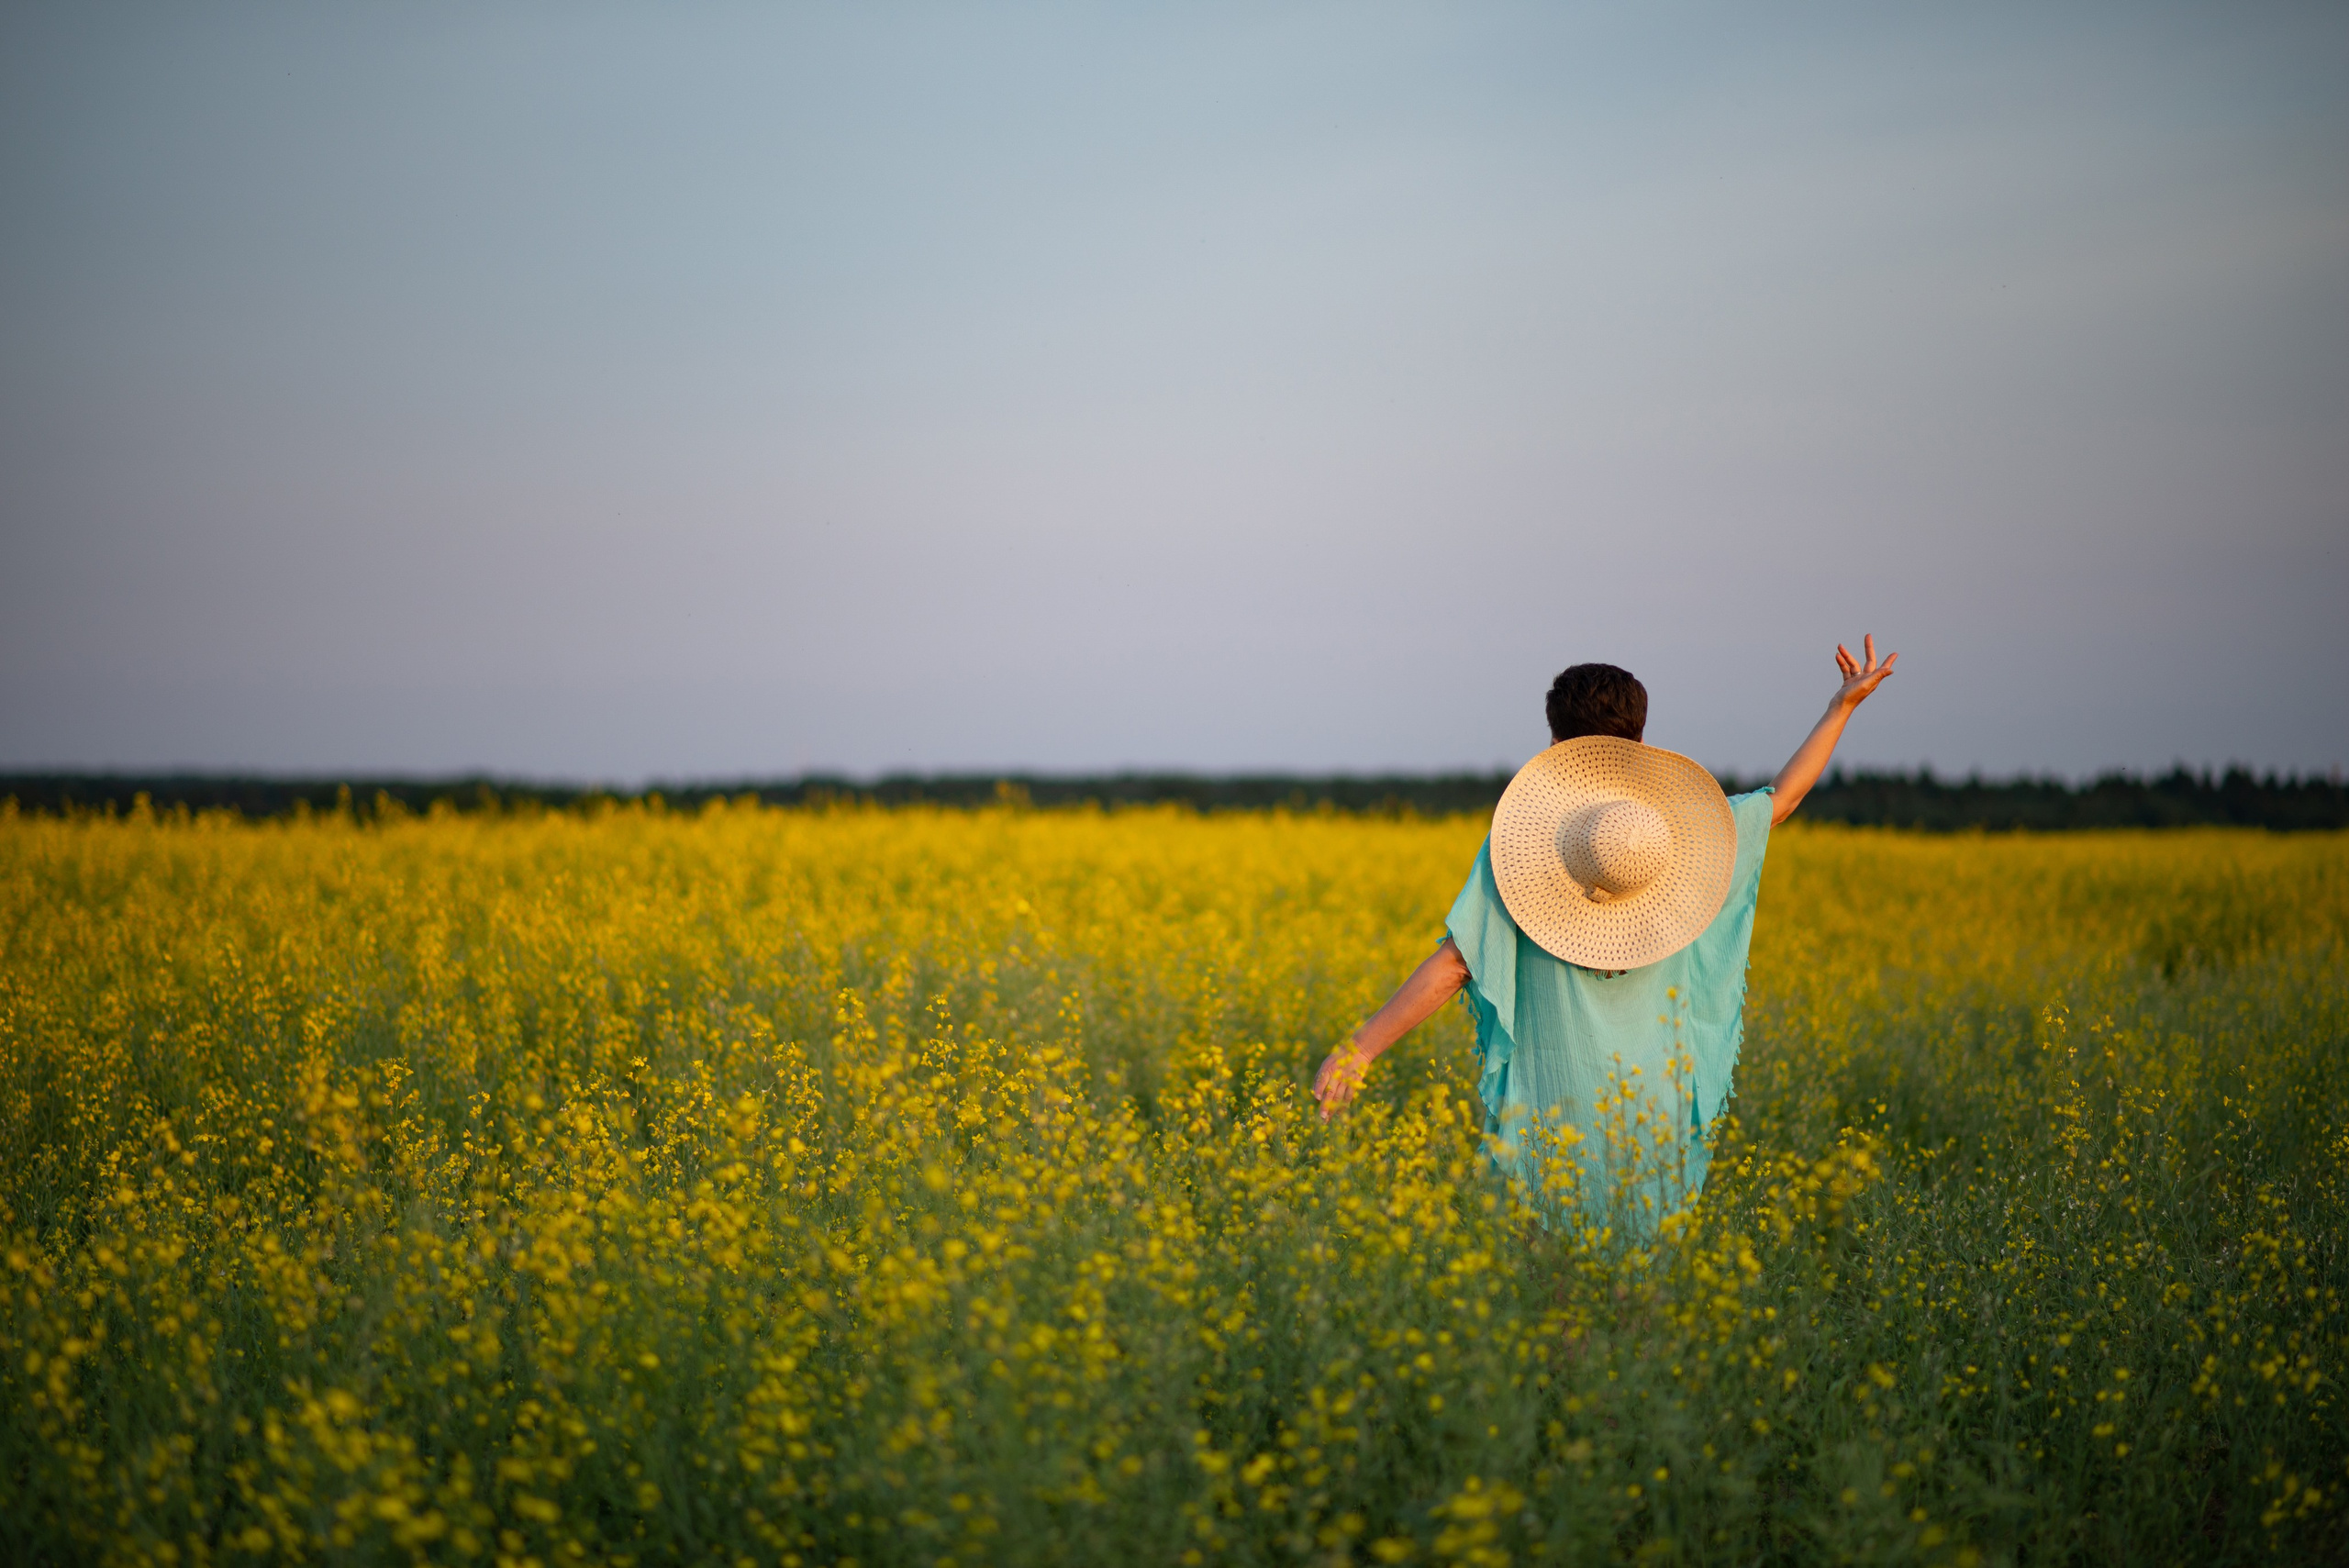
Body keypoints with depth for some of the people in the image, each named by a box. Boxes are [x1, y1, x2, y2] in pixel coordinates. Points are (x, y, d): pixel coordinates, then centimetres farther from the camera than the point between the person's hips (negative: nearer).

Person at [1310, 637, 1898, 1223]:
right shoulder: (1678, 834, 3)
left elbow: (1451, 968, -10)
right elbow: (1781, 799, 17)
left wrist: (1358, 1049, -6)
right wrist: (1844, 705, 27)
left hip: (1552, 1112, -3)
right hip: (1656, 1111, 3)